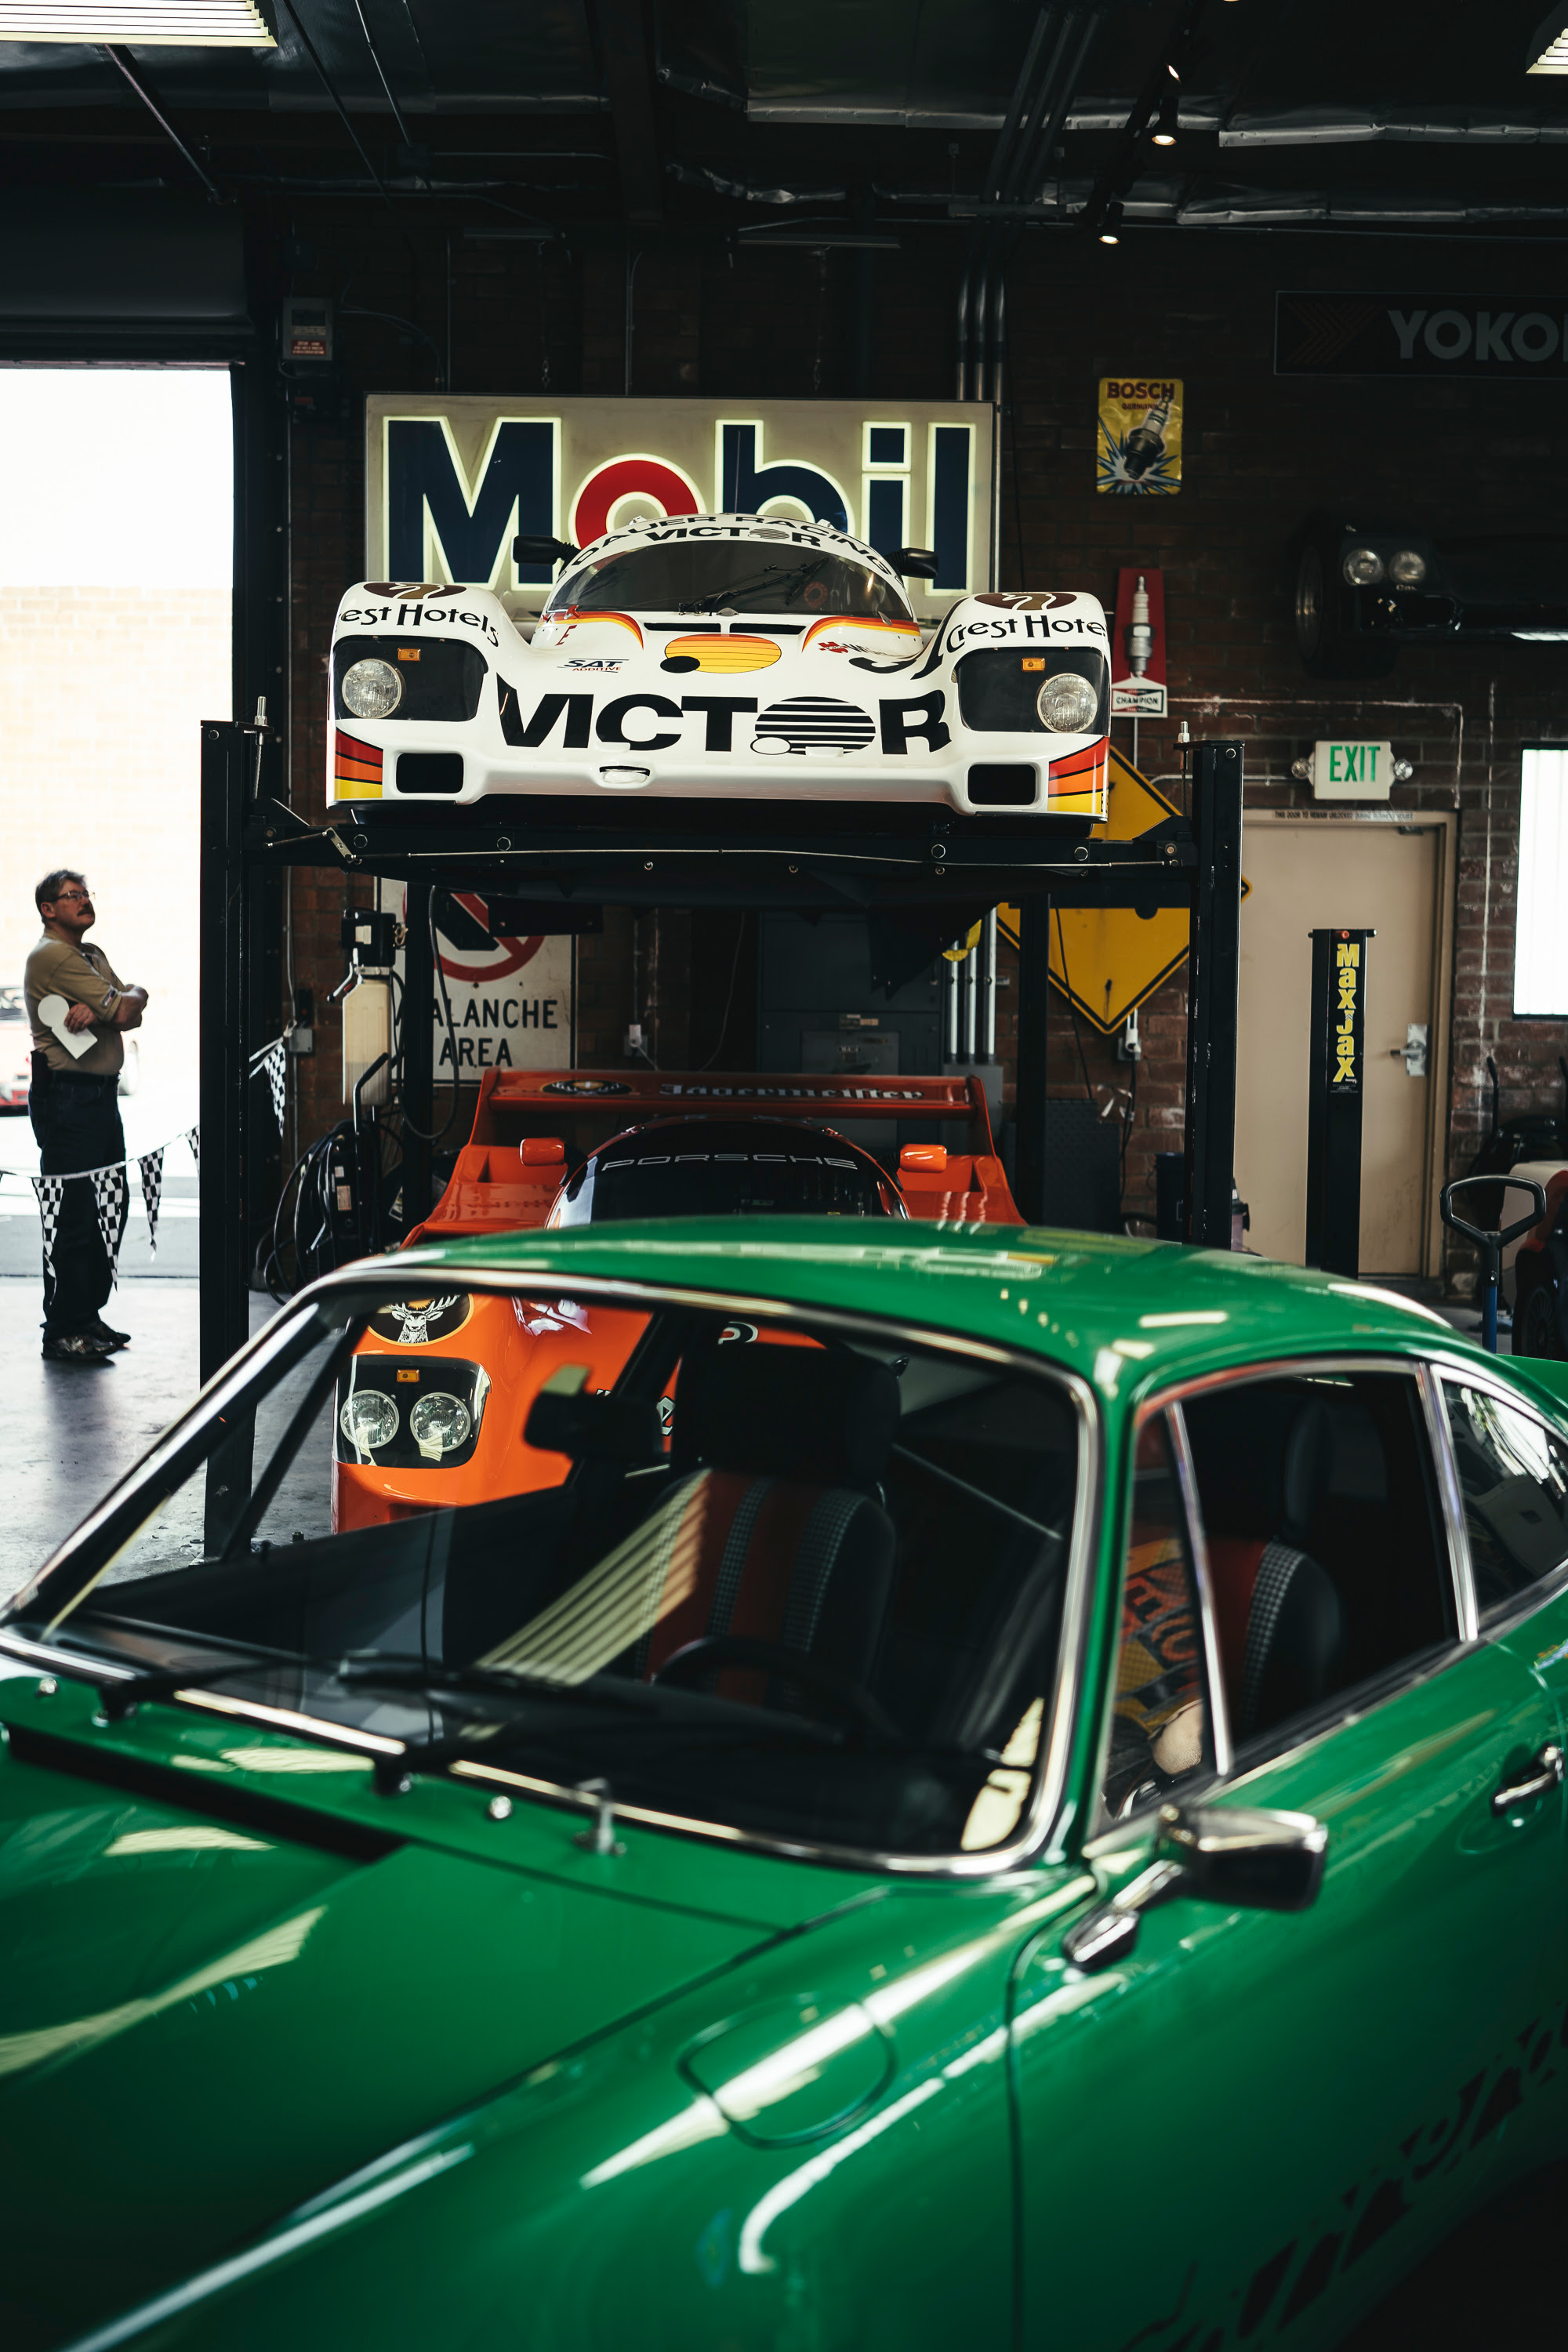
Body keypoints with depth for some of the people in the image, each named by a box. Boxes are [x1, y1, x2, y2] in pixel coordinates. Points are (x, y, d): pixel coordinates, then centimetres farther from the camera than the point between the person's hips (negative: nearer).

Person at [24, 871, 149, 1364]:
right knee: (74, 1215, -8)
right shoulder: (51, 955, -10)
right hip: (66, 1097, -9)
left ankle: (89, 1317, 23)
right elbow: (124, 1009, -16)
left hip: (102, 1094, 9)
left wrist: (96, 1010, -13)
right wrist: (126, 998, 4)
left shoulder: (93, 955, 19)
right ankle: (63, 1332, -3)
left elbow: (133, 1011, 5)